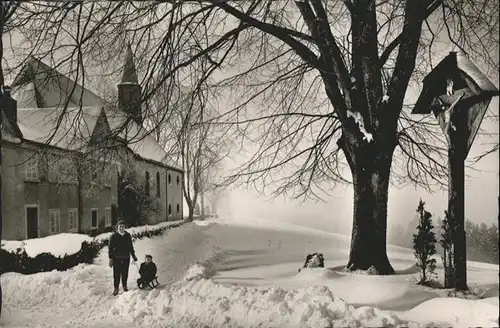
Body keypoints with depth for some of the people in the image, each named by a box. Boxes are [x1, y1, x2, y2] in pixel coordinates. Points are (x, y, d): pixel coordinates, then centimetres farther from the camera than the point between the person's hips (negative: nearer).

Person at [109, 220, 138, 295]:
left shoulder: (128, 236, 8)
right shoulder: (113, 236, -2)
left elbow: (131, 247, 16)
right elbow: (110, 248, -2)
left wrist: (133, 256, 16)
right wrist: (111, 258, -7)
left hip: (126, 258, 3)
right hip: (116, 258, -2)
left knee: (125, 273, 8)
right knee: (116, 274, -1)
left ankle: (124, 286, 26)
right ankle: (116, 288, 10)